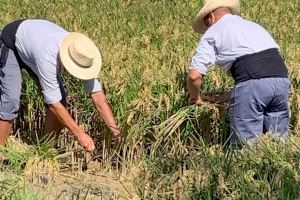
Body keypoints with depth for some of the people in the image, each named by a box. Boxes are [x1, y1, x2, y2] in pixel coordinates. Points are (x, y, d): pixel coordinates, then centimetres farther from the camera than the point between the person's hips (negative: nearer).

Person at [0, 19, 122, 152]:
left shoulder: (82, 56, -28)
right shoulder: (48, 57, -45)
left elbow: (98, 96, -25)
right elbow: (53, 103, -38)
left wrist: (115, 131, -30)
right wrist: (79, 135, -37)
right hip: (11, 44, -6)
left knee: (60, 97, -6)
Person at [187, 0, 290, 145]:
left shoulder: (212, 32, 14)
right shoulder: (253, 26, 33)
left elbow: (194, 75, 3)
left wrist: (194, 97, 25)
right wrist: (219, 99, 34)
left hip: (252, 83, -5)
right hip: (282, 80, 6)